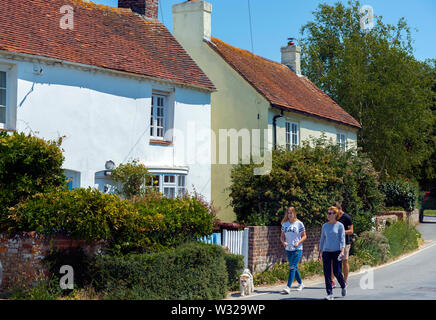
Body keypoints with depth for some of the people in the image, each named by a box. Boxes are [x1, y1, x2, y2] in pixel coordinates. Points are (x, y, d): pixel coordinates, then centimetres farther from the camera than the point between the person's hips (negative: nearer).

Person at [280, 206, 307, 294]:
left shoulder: (299, 223, -4)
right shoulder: (284, 224, 7)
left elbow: (304, 236, 0)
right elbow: (282, 236, 13)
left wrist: (298, 242, -16)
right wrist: (283, 242, -8)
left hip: (297, 249, -5)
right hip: (288, 249, 5)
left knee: (292, 267, -14)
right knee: (294, 267, 14)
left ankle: (288, 287, -19)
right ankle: (300, 284, 32)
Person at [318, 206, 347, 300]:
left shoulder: (340, 225, -1)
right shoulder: (325, 226, 10)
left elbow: (342, 239, -5)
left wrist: (342, 251, -18)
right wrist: (320, 252, 14)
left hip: (336, 251, -4)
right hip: (326, 252, 4)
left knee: (337, 272, -2)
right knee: (327, 273, -3)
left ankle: (343, 286, 28)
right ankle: (329, 294, 1)